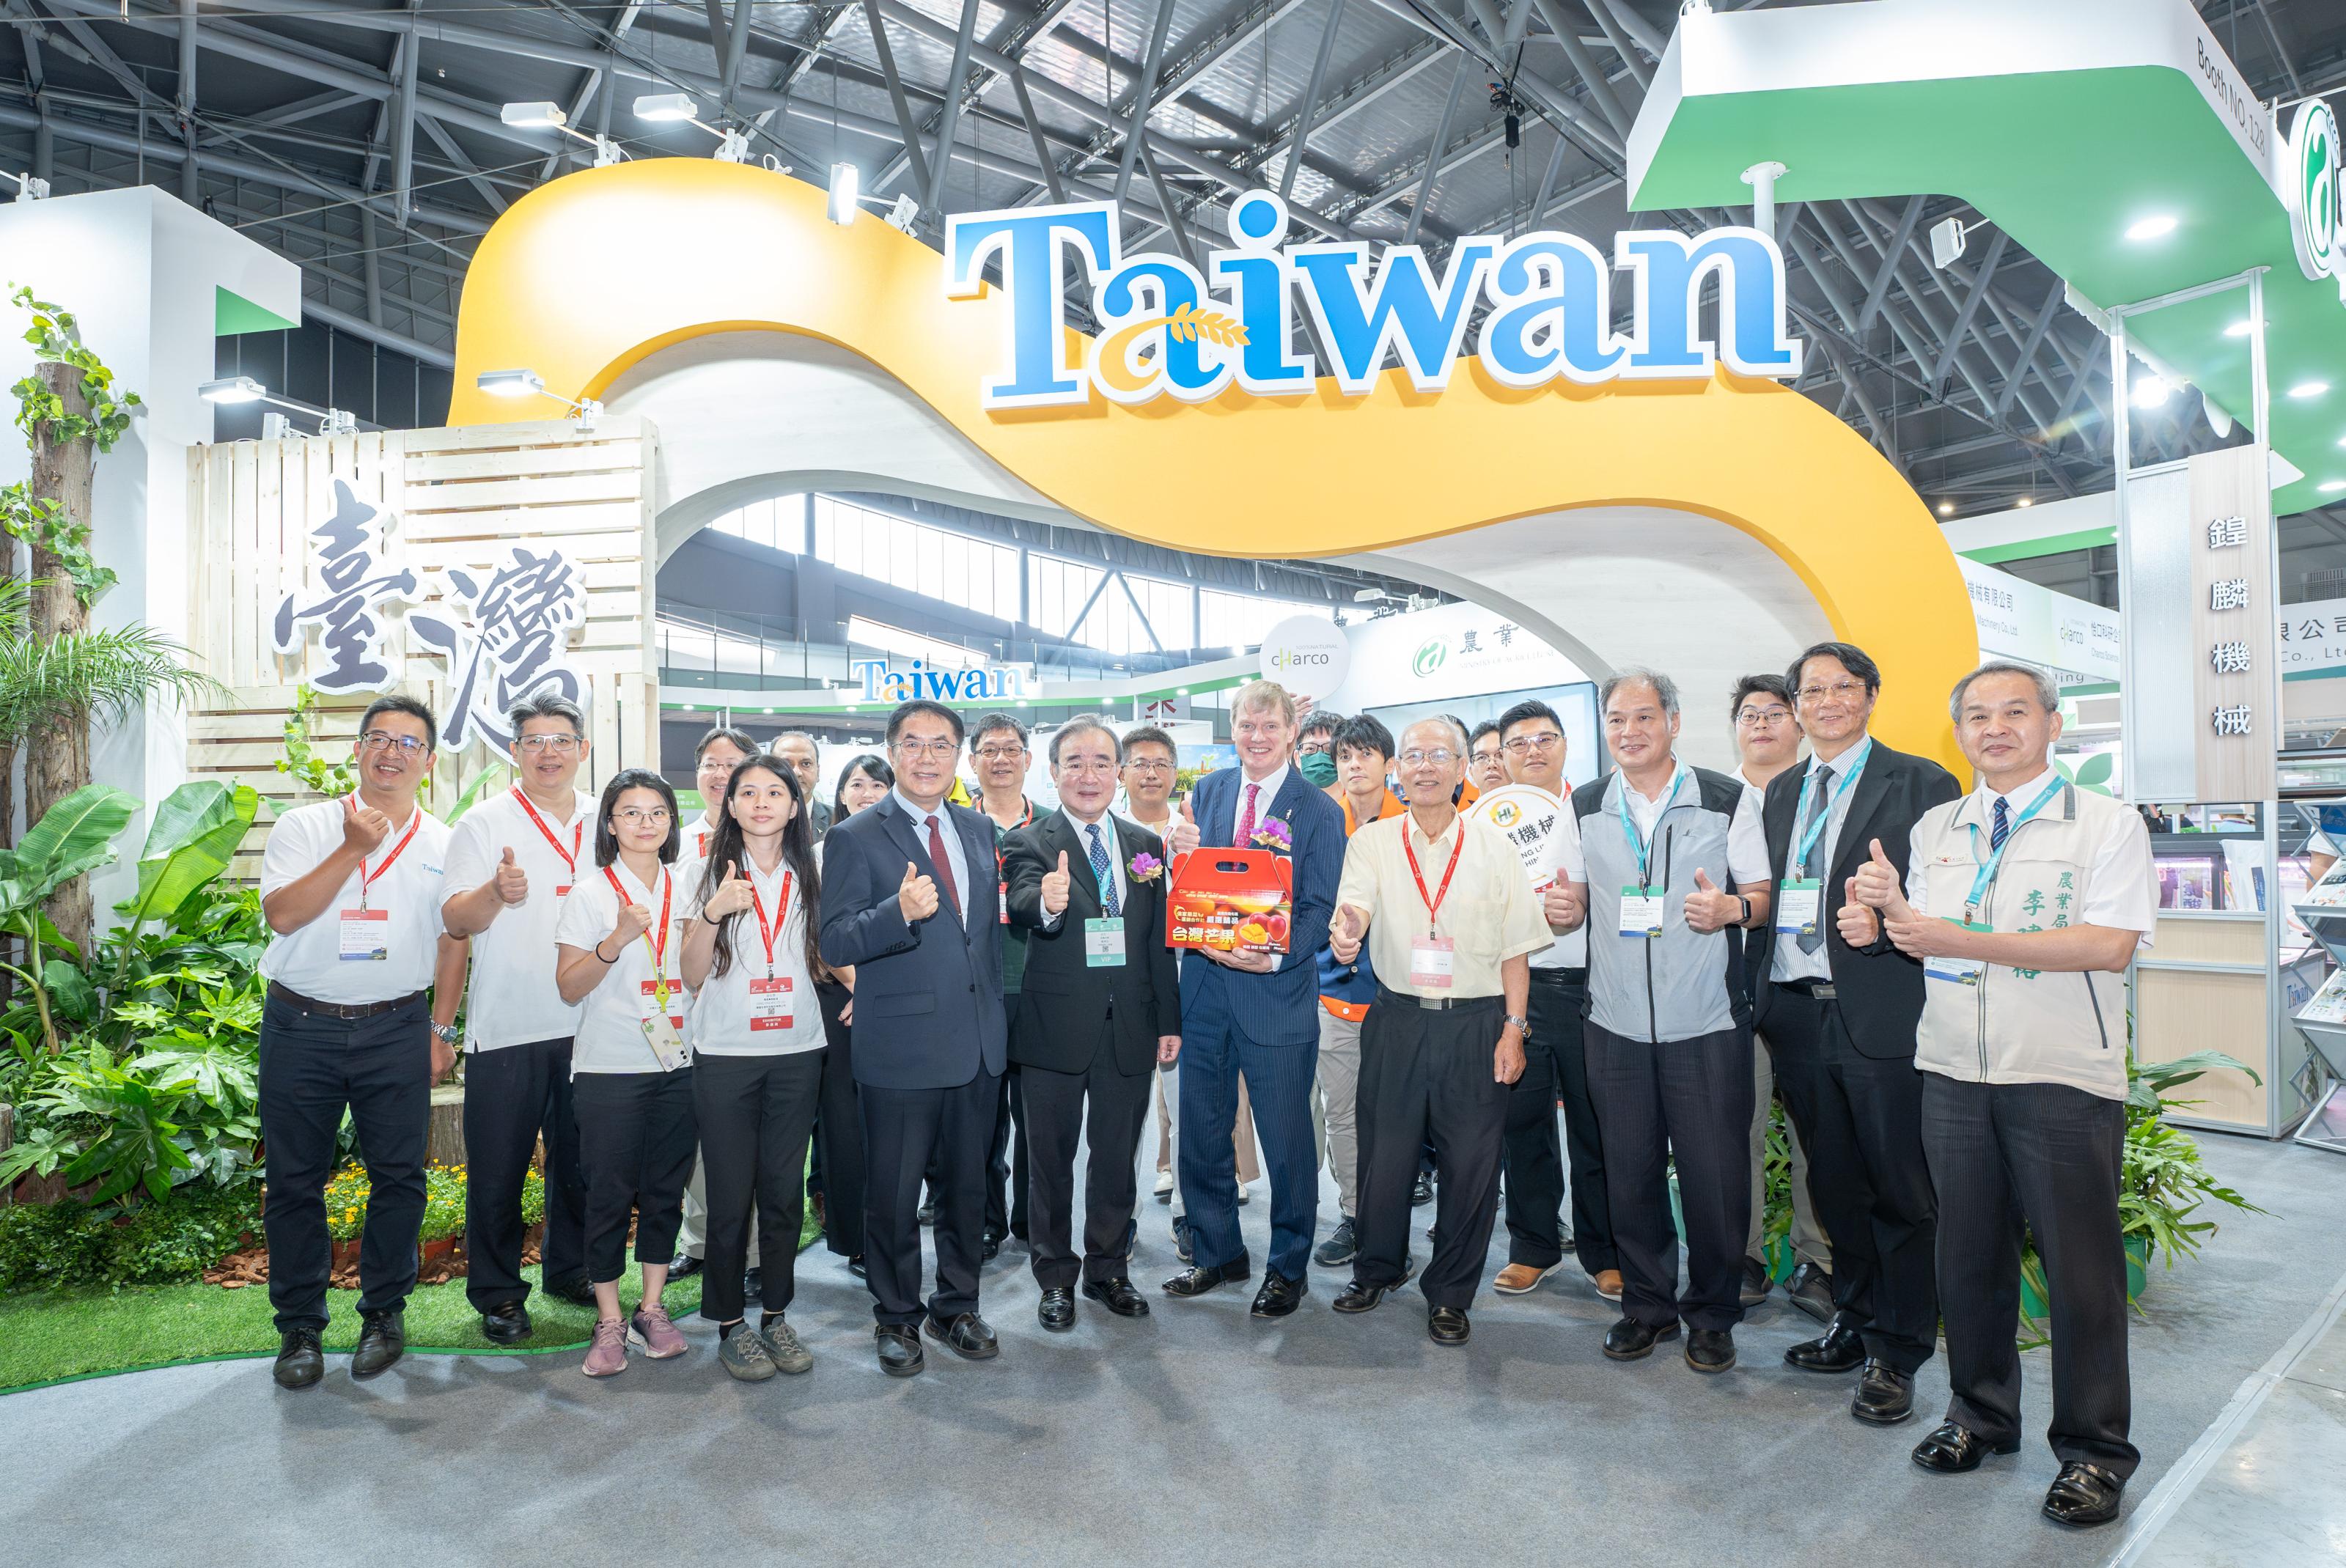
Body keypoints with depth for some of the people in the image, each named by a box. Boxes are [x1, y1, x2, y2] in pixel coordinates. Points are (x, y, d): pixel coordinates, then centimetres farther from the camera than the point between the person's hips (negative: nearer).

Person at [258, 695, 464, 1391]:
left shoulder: (443, 844, 6)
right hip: (301, 1026, 0)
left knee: (398, 1176, 4)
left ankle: (384, 1312, 22)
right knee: (295, 1179, 7)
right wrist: (356, 848, -16)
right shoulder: (305, 826, 2)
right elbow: (282, 915, -10)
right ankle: (300, 1326, 22)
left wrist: (440, 1029, 5)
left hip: (396, 1030, 1)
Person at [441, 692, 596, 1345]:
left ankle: (569, 1269, 31)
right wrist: (497, 891, -27)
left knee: (580, 1158, 14)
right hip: (508, 1026, -3)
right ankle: (497, 1291, 21)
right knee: (499, 1168, 4)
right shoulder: (484, 823, -1)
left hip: (589, 1024, 3)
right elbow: (455, 921, -7)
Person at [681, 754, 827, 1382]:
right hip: (726, 1055, -2)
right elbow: (692, 976, -4)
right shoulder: (712, 875, 0)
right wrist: (712, 913, -18)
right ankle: (730, 1325, 20)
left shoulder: (808, 878, 7)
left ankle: (776, 1316, 24)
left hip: (797, 1053, 2)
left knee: (784, 1190, 9)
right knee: (731, 1195, 4)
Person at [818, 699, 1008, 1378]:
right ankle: (897, 1319, 30)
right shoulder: (855, 837, -8)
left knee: (968, 1187, 17)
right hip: (901, 1048, -5)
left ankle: (956, 1307, 35)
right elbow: (836, 945, -15)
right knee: (893, 1195, 9)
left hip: (977, 1041, 5)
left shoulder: (978, 829, 9)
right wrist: (900, 911, -33)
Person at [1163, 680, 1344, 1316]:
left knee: (1285, 1136, 8)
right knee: (1201, 1130, 15)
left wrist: (1275, 956, -23)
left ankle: (1288, 1268, 28)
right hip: (1204, 983, 4)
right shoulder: (1205, 793, 7)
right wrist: (1183, 854, -12)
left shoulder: (1319, 811, -5)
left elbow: (1320, 909, -8)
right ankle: (1217, 1252, 35)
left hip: (1276, 990, -4)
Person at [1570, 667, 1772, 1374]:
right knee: (1630, 1171, 11)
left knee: (1714, 1175, 4)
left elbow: (1761, 897, 4)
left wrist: (1731, 907, -17)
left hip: (1707, 1024, -2)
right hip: (1616, 1023, 3)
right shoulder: (1585, 807, 7)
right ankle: (1647, 1304, 29)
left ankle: (1713, 1314, 25)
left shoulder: (1728, 800, -1)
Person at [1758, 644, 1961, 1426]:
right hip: (1798, 1012, 5)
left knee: (1900, 1192, 5)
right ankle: (1854, 1322, 34)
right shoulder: (1781, 792, 15)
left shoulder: (1922, 783, -2)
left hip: (1881, 1014, -5)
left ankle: (1895, 1355, 20)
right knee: (1835, 1185, 17)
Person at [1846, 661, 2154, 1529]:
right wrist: (1888, 914, -9)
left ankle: (2093, 1450, 23)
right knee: (1969, 1253, 12)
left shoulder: (2108, 823, -3)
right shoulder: (1934, 828, 12)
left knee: (2080, 1266, 5)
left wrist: (1957, 937, -21)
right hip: (1954, 1071, 4)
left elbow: (2110, 944, -15)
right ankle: (1980, 1415, 30)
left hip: (2063, 1077, -4)